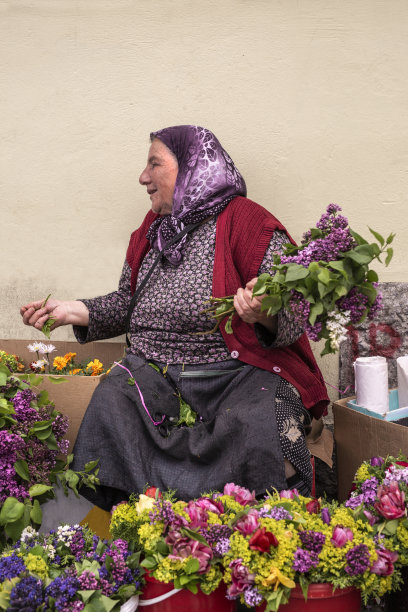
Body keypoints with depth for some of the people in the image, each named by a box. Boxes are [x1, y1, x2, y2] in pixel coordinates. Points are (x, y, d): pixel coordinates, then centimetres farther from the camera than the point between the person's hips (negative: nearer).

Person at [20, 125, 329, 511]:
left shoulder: (247, 222, -2)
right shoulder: (152, 230, 18)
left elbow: (293, 317, -8)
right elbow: (128, 303, 26)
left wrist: (264, 316, -31)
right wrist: (74, 311, 11)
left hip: (240, 373, -4)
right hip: (153, 373, 5)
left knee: (257, 431, -33)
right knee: (110, 406, -24)